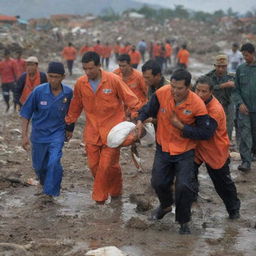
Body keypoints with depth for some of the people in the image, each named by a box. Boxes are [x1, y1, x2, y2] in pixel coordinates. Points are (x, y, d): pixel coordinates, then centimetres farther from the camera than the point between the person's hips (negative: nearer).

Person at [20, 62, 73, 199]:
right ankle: (45, 183, 46)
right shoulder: (38, 91, -16)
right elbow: (26, 114, -8)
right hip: (39, 134, 1)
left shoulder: (68, 93, -11)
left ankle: (50, 192, -5)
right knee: (39, 166, 14)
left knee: (54, 162, -20)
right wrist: (24, 135, -10)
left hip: (57, 133, -1)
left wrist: (69, 129, 16)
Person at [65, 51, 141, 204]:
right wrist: (69, 126, 18)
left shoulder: (113, 80, -13)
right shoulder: (80, 84, -1)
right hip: (92, 132, 4)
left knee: (107, 165, -8)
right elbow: (75, 107, 13)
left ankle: (99, 197, 9)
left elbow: (131, 100, -9)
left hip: (112, 131, -4)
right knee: (94, 165, 6)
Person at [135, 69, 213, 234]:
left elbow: (206, 133, -19)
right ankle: (166, 205, 44)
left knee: (184, 186, -11)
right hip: (163, 148, 3)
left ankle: (184, 222, 13)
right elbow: (149, 109, 3)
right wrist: (141, 120, -16)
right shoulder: (162, 93, -16)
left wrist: (181, 126, -24)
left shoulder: (197, 104, -23)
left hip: (185, 152, -3)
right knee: (158, 183, 9)